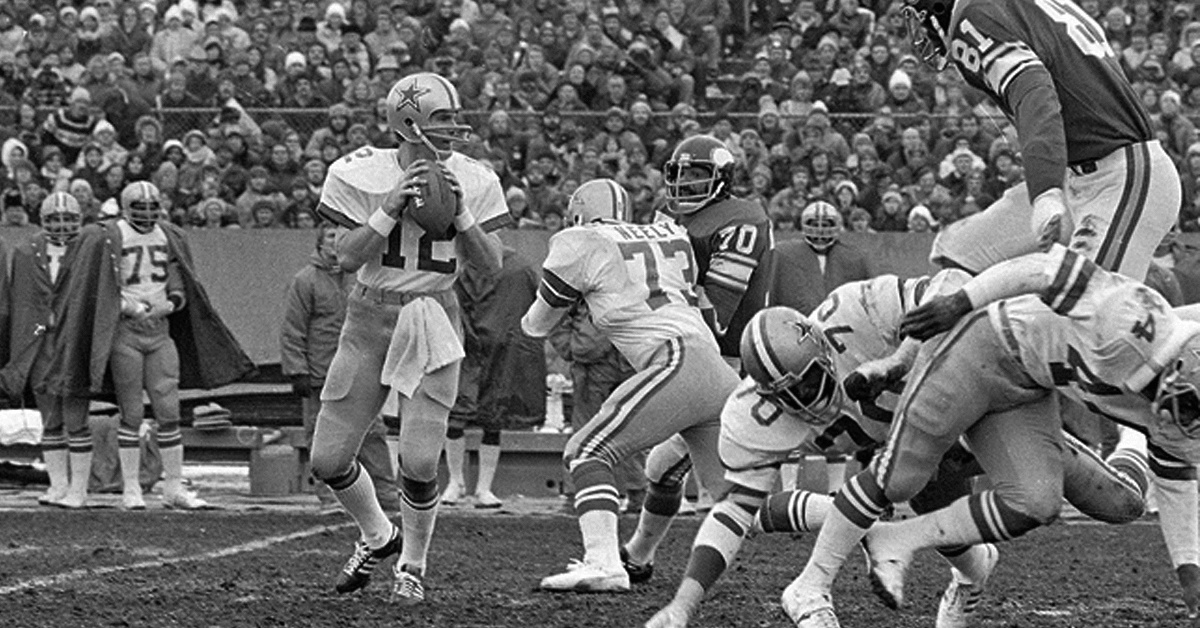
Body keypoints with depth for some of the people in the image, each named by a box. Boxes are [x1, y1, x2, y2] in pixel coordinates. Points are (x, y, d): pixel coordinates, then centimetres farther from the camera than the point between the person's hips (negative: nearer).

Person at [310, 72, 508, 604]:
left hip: (434, 320, 0)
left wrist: (460, 212, -16)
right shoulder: (361, 175, -7)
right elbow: (347, 257, -10)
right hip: (371, 317, 1)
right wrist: (391, 208, -22)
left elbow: (490, 264, -2)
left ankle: (413, 564, 14)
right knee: (328, 460, 1)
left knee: (419, 462, -12)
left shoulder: (472, 181, -2)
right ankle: (377, 536, 31)